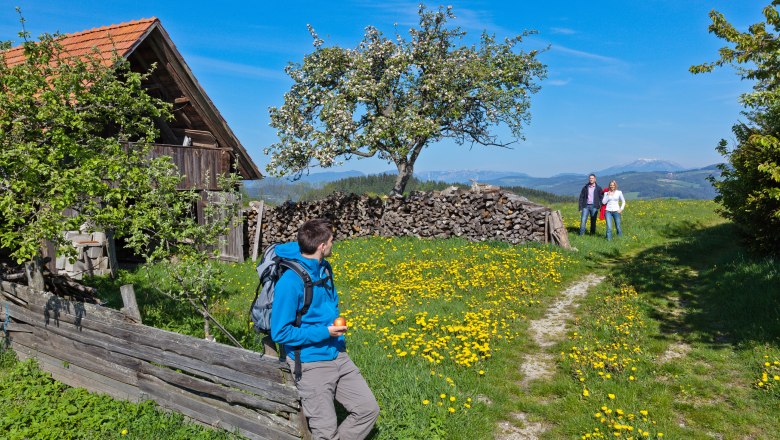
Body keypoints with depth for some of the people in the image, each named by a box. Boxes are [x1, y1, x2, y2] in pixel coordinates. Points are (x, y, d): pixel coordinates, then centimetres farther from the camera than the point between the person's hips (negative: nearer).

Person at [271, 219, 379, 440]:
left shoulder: (324, 268, 3)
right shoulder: (290, 281, -21)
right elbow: (281, 333, -18)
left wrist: (336, 327, 9)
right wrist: (325, 332, -19)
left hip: (338, 357, 7)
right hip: (311, 363, -7)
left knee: (369, 409, 7)